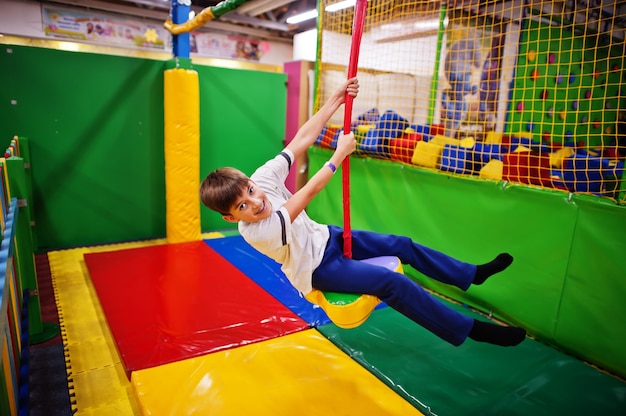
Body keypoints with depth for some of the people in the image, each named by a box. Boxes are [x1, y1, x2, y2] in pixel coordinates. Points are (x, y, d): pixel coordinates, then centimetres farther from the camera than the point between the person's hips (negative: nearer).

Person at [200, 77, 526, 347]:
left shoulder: (263, 177, -18)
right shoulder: (256, 232, -33)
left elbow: (302, 139, -18)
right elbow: (308, 193, -33)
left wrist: (337, 98, -23)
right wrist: (340, 155, -26)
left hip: (325, 237, 7)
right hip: (317, 269, -7)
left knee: (401, 244, 8)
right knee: (394, 283, -17)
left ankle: (471, 274, 28)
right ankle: (468, 330, 0)